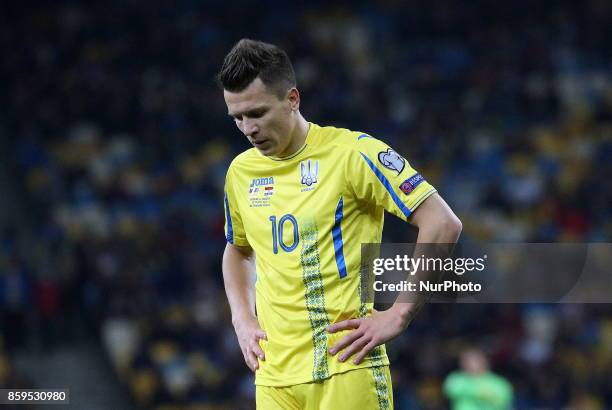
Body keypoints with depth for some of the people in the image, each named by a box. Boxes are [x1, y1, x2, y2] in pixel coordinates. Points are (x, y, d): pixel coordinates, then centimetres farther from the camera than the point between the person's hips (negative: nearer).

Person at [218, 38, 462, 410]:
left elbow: (443, 224, -9)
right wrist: (243, 320, 15)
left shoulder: (352, 152, -6)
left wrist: (398, 316, -12)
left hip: (348, 368, -5)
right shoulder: (241, 171, 12)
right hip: (274, 376, 5)